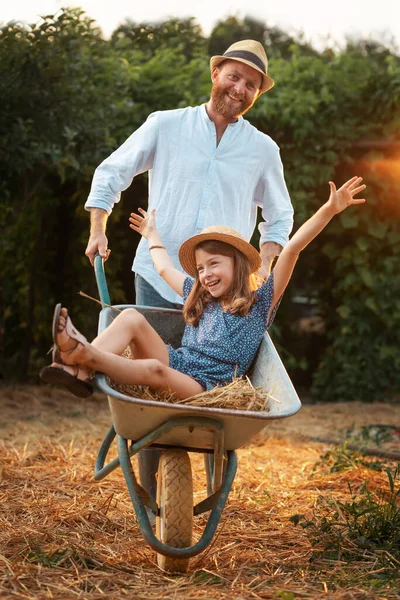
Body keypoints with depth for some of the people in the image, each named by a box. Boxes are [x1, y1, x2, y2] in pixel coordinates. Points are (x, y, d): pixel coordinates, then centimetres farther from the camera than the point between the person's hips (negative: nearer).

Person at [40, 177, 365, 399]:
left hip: (206, 389, -6)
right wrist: (152, 235, 55)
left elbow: (292, 249, -4)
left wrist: (329, 210, -11)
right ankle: (80, 370, -36)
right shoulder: (198, 299, 25)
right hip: (176, 364, 6)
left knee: (155, 368, -37)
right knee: (131, 316, -13)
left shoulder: (260, 302, 7)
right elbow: (165, 269, 41)